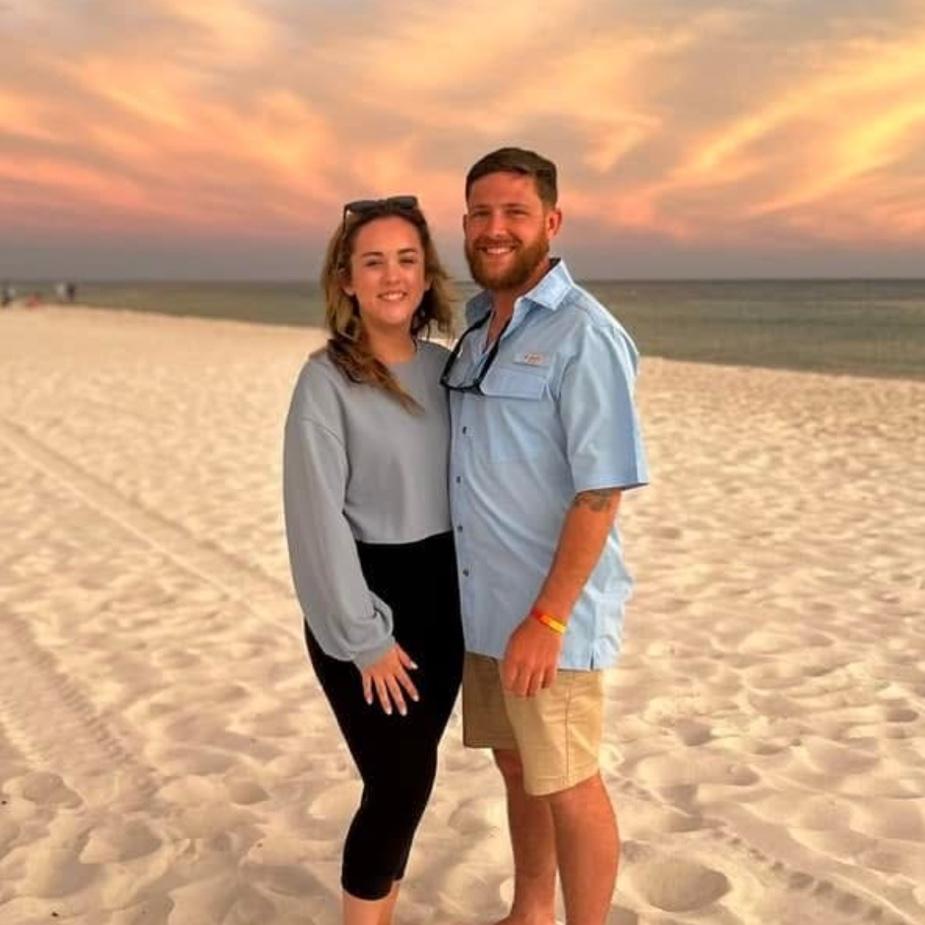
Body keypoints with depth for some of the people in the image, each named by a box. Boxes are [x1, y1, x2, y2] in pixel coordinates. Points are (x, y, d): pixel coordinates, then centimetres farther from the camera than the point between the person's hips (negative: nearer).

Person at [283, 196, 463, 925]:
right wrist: (364, 637, -14)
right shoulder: (326, 380, -12)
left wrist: (470, 591, 4)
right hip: (364, 597, -5)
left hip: (442, 592, 5)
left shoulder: (445, 366, 4)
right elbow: (317, 516, -14)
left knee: (406, 775, 15)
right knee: (403, 780, 0)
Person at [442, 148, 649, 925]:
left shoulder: (584, 336, -16)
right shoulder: (481, 328, 9)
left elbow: (602, 492, -19)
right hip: (482, 602, 8)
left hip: (549, 609, -8)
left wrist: (546, 620, -21)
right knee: (517, 766, 20)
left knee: (566, 784, 6)